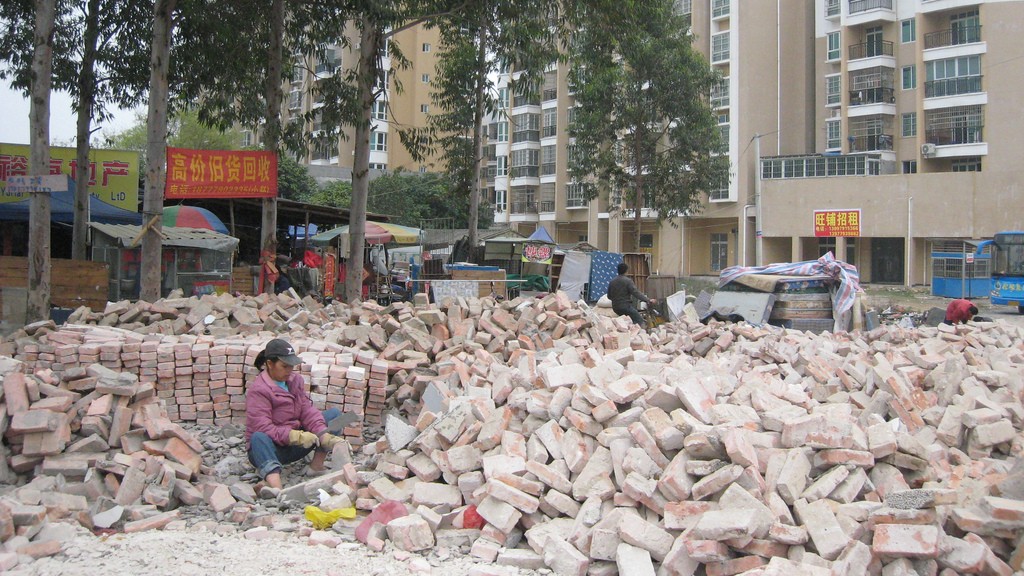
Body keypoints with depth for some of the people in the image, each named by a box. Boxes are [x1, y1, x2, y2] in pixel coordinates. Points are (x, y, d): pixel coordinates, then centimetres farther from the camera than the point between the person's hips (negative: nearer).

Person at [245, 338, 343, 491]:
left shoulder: (295, 380, 3)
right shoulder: (258, 390, -16)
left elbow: (307, 410, -4)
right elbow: (262, 428, -26)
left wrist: (324, 435, -22)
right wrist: (295, 436, -36)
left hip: (296, 442, 6)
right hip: (272, 447, -6)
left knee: (334, 414, -4)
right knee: (259, 438, -41)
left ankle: (317, 465, -14)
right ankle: (276, 488, -61)